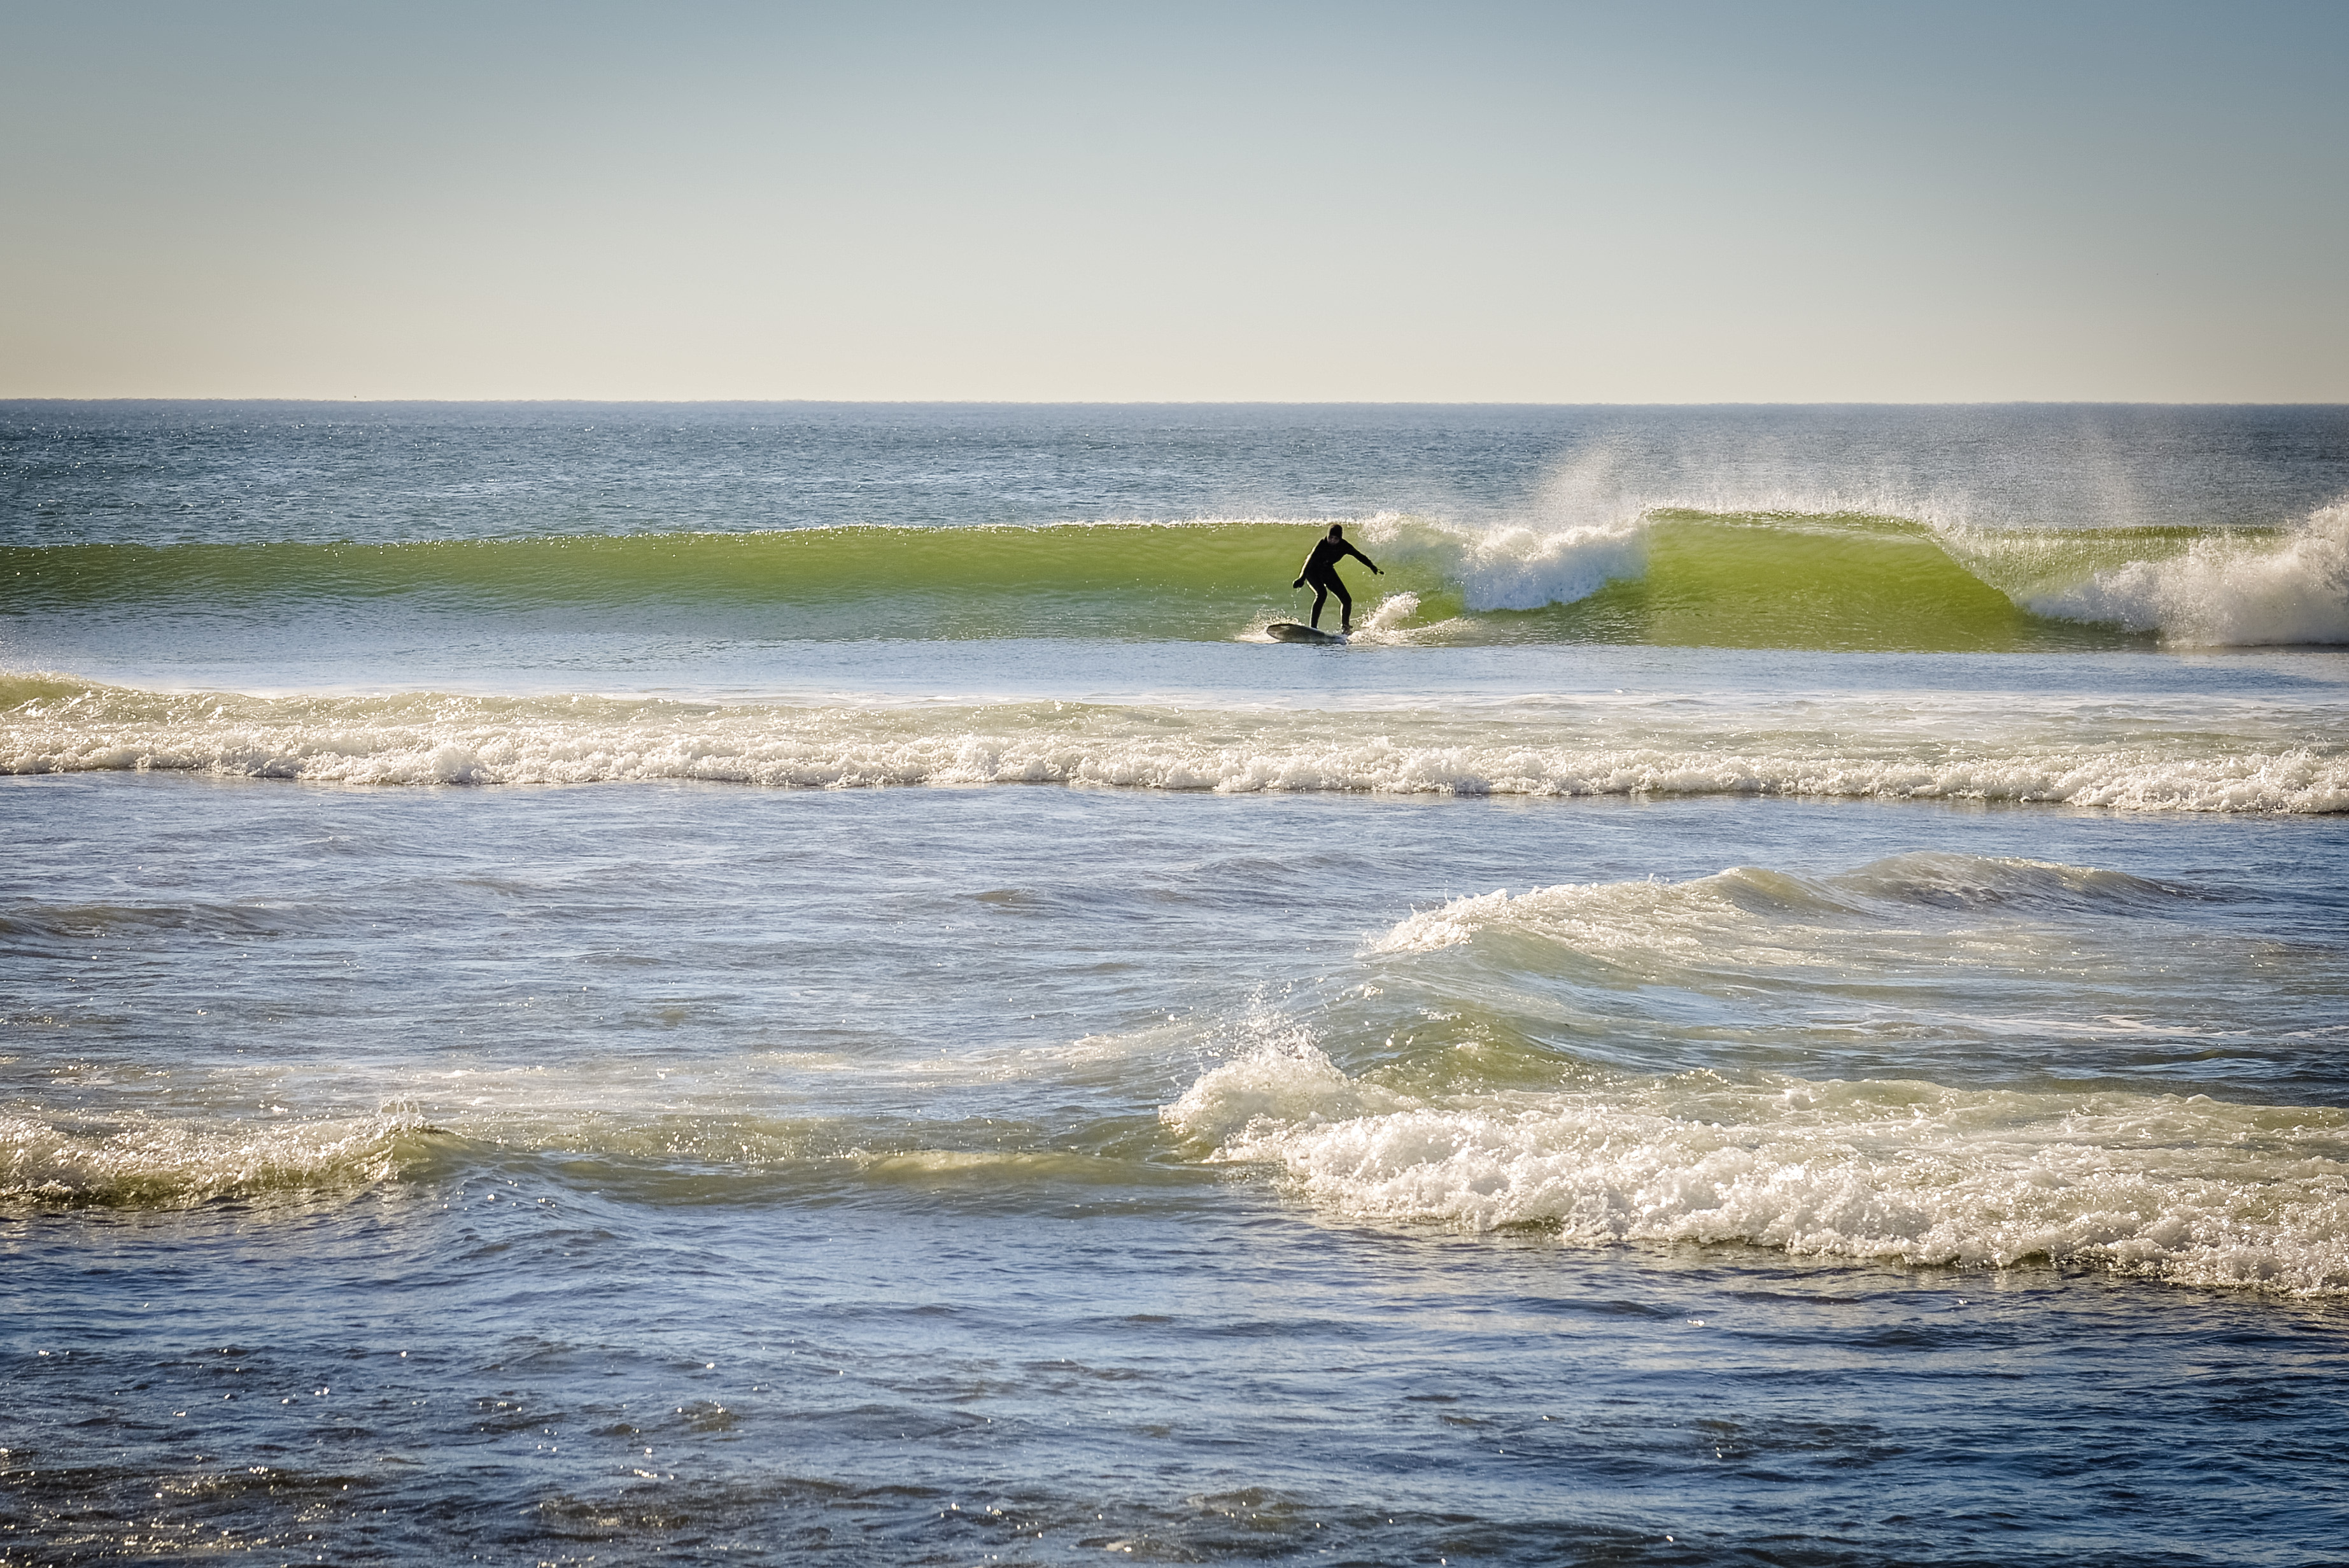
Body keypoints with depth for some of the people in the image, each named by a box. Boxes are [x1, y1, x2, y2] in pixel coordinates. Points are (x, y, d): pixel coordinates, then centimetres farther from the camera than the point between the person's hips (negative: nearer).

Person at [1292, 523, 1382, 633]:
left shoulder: (1344, 546, -17)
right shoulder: (1322, 544, -28)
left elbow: (1359, 556, -10)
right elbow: (1311, 560, -32)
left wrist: (1372, 567, -23)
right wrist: (1302, 578, -39)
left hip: (1327, 570, 5)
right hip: (1313, 570, -5)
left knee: (1347, 599, -3)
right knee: (1322, 593, -31)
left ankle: (1345, 627, 20)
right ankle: (1313, 627, -30)